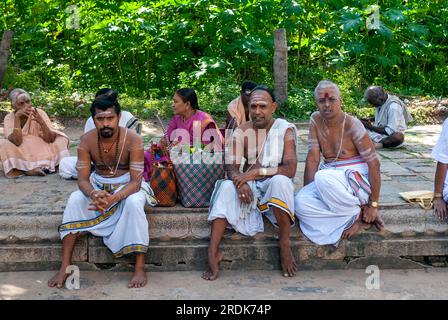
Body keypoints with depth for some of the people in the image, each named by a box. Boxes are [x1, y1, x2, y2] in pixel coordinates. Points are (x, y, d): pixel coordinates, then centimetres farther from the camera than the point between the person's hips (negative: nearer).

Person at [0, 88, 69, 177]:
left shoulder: (39, 113, -8)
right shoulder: (9, 118, -9)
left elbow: (50, 139, -16)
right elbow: (17, 142, -24)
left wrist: (41, 121, -32)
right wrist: (16, 117, -29)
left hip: (41, 153, 1)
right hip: (20, 158, -1)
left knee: (61, 139, -14)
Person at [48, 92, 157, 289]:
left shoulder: (132, 139, -22)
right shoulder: (87, 141, -12)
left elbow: (136, 182, -25)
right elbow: (82, 179, -14)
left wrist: (112, 199, -43)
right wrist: (94, 195, -39)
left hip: (128, 185, -3)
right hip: (98, 186, 3)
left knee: (134, 203, -35)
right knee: (75, 200, -24)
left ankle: (140, 268, -26)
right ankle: (65, 266, -18)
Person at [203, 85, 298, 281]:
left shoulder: (286, 129, -7)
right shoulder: (242, 132, 3)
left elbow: (290, 169, -17)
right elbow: (231, 167, -7)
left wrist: (257, 172, -26)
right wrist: (241, 181, -30)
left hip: (275, 186, -2)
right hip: (249, 186, 3)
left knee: (280, 181, -35)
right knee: (227, 187, -26)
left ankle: (284, 243, -22)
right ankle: (213, 252, -28)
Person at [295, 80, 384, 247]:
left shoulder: (352, 124, -14)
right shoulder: (316, 120, 1)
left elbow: (374, 163, -15)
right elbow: (313, 158, -3)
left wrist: (373, 205, -17)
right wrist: (306, 193, -12)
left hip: (356, 177, -5)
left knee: (323, 178, -37)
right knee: (300, 203, -24)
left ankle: (360, 213, -12)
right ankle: (353, 220, -10)